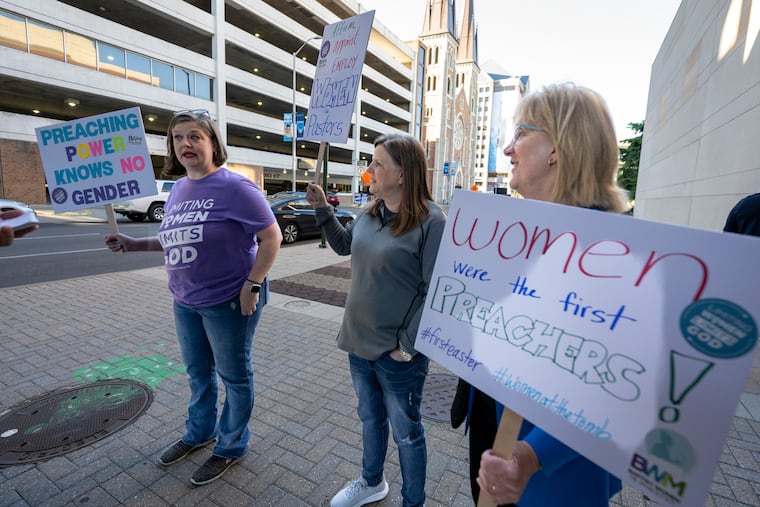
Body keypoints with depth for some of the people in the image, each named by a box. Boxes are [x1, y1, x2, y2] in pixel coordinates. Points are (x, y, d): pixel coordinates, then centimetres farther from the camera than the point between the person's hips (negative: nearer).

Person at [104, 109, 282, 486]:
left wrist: (252, 285, -21)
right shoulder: (178, 189, 8)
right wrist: (135, 244, 6)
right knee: (198, 373, 24)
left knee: (234, 376, 11)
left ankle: (232, 447, 32)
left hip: (228, 301, -8)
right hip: (185, 301, 8)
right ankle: (200, 432, 47)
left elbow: (271, 236, -18)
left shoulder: (233, 187, -16)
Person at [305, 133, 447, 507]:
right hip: (360, 343, 7)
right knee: (370, 417, 26)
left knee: (405, 432, 15)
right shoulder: (371, 212, 3)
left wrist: (408, 345, -17)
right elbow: (343, 245, 20)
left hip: (397, 354, -7)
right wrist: (322, 209, 8)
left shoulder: (431, 221, -19)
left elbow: (435, 291, -19)